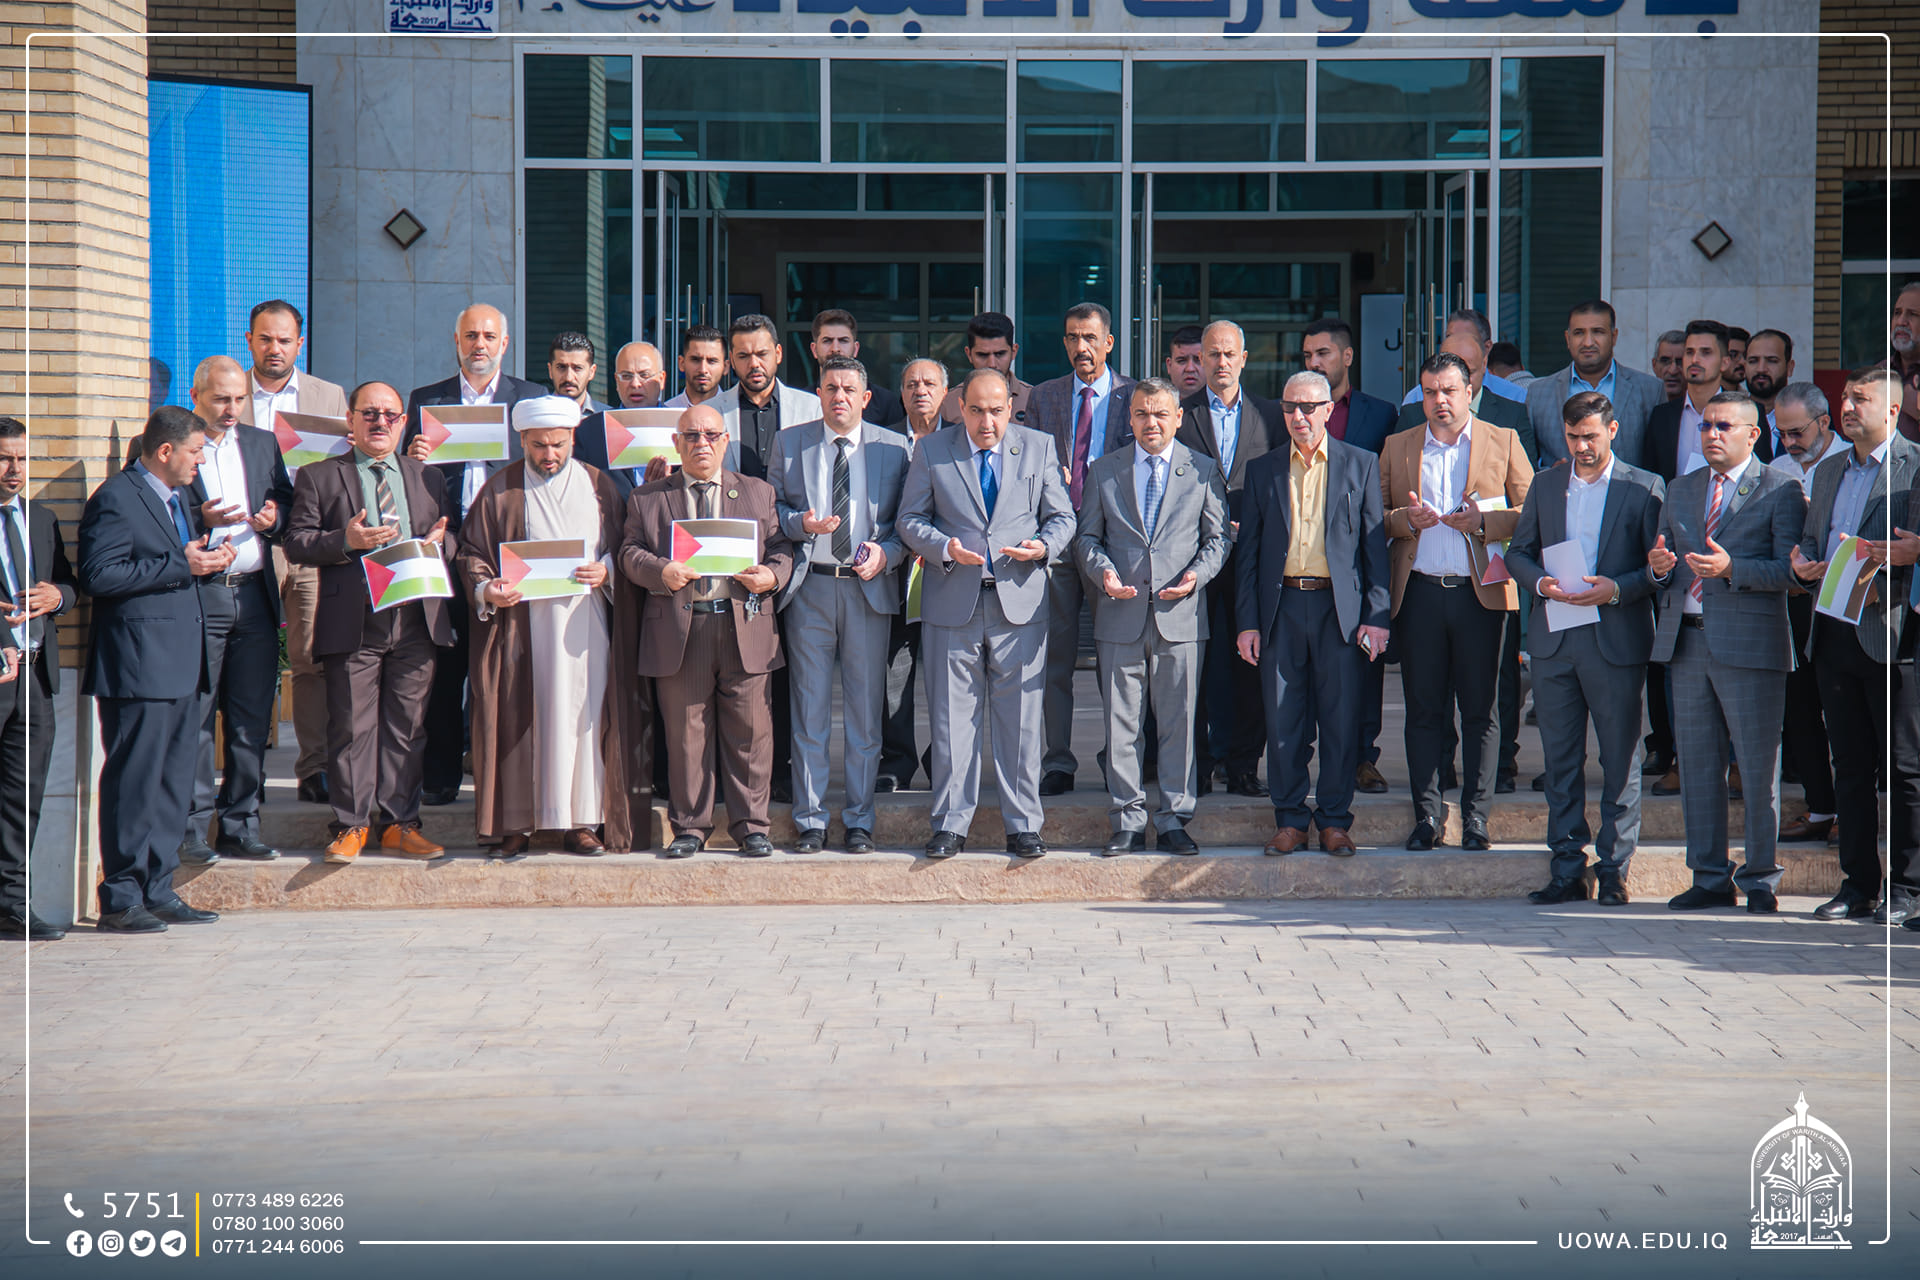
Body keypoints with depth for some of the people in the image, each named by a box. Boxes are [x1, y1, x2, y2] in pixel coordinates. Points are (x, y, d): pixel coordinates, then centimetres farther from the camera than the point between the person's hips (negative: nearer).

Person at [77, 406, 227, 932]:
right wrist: (180, 564, -18)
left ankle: (158, 891, 17)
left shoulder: (171, 499, 20)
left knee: (173, 784, 11)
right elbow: (98, 574, -20)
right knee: (134, 781, -7)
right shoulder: (116, 498, -10)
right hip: (138, 666, -10)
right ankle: (120, 900, -2)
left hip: (178, 668, 10)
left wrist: (207, 560, 8)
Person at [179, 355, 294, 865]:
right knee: (195, 717, -5)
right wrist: (200, 520, -18)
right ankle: (191, 831, 0)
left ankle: (240, 827, 11)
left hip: (255, 597, 5)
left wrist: (275, 517, -4)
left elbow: (287, 502, 18)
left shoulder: (263, 444, 17)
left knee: (252, 719, 5)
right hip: (198, 597, -5)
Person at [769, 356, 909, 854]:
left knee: (865, 711, 3)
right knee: (809, 710, 2)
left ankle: (860, 821, 11)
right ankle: (810, 821, 9)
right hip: (809, 588, 0)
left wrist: (886, 554, -11)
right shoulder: (789, 443, 8)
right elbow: (771, 509, 9)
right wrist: (801, 524, -12)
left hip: (868, 589, 0)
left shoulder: (892, 447, 6)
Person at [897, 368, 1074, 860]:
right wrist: (945, 548, -12)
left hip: (1020, 602, 0)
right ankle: (950, 824, 11)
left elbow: (1062, 517, 10)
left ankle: (1023, 825, 10)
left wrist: (1044, 546, -11)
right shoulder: (931, 451, 6)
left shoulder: (1039, 447, 8)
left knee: (1021, 719, 2)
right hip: (952, 602, 0)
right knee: (952, 718, 3)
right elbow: (910, 519, 6)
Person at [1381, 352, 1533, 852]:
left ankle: (1475, 818, 5)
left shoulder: (1502, 441, 7)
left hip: (1480, 593, -1)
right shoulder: (1397, 447, 13)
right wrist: (1405, 519, -9)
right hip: (1418, 593, 1)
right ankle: (1426, 817, 7)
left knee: (1480, 711, 1)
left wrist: (1482, 523, -13)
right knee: (1423, 711, 2)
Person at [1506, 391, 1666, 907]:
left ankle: (1613, 869, 7)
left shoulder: (1645, 488, 2)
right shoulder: (1546, 484, 13)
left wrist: (1616, 589, -16)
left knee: (1620, 759, 0)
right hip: (1554, 640, 3)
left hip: (1617, 640, -3)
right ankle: (1567, 868, 11)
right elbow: (1517, 552, 14)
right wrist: (1541, 581, -6)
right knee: (1560, 759, 6)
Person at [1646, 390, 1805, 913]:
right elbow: (1665, 560, 21)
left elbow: (1791, 569, -8)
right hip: (1687, 643, 5)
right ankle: (1710, 878, 15)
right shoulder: (1680, 490, 17)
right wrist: (1660, 568, -3)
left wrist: (1732, 568, -22)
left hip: (1750, 644, -5)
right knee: (1697, 766, 7)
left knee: (1758, 767, -1)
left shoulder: (1780, 491, 0)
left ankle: (1761, 880, 7)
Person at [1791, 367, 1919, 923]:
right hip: (1834, 635, 7)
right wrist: (1805, 566, 2)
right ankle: (1858, 884, 15)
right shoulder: (1829, 471, 18)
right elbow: (1810, 543, 24)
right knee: (1850, 766, 10)